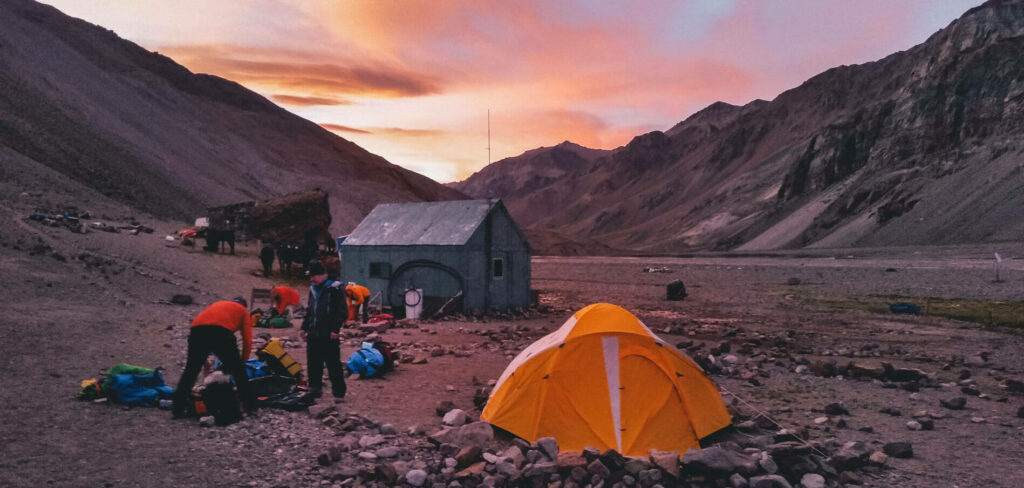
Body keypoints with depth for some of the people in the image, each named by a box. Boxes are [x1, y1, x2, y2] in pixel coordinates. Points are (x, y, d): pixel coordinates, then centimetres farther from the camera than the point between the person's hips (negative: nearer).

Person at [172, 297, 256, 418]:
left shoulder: (217, 304, 41)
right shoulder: (243, 310, 28)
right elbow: (247, 341, 18)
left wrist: (205, 362, 50)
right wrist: (242, 362, 30)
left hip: (196, 330, 4)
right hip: (221, 332, -4)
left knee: (190, 371, 19)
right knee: (239, 372, 13)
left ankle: (178, 409, 21)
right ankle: (250, 406, 18)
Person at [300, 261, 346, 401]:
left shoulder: (334, 289, -9)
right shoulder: (313, 289, 15)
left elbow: (342, 312, -12)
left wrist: (335, 329, -17)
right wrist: (304, 327, 17)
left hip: (329, 336, -7)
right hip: (313, 335, 7)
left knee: (333, 364, -2)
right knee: (313, 363, 14)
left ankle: (339, 392, 4)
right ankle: (315, 388, 27)